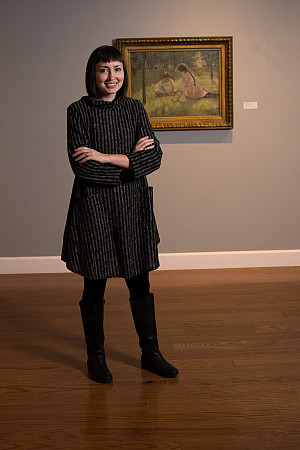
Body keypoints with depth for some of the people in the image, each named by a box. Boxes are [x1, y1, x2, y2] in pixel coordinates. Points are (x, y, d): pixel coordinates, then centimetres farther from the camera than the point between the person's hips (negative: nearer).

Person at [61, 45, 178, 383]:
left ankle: (150, 353, 25)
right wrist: (131, 158, -11)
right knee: (94, 285, 7)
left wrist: (107, 158, -14)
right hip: (94, 206, -3)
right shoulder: (79, 111, -4)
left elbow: (155, 157, -4)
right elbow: (81, 167, -14)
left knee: (140, 282, 10)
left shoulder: (134, 109, 7)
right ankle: (95, 357, 24)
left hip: (132, 205, 3)